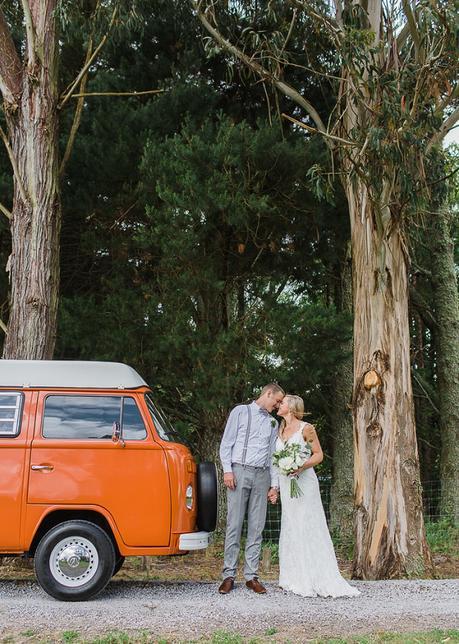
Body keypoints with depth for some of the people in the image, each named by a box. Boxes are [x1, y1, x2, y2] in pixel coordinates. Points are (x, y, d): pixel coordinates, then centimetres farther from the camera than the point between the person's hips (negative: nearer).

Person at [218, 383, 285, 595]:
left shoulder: (273, 423, 19)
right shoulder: (240, 412, 6)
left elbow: (273, 455, 18)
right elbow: (226, 443, 1)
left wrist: (274, 484, 10)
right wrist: (227, 470, -9)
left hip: (262, 475, 4)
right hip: (239, 471, -4)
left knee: (256, 527, 2)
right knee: (234, 525, -5)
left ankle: (251, 576, 7)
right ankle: (229, 575, -1)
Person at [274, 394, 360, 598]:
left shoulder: (306, 428, -6)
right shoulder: (281, 430, 14)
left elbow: (319, 455, -4)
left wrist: (302, 466, -21)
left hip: (303, 483, -7)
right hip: (286, 483, 7)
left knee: (308, 528, -6)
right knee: (291, 529, 7)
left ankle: (318, 580, -2)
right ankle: (297, 579, 13)